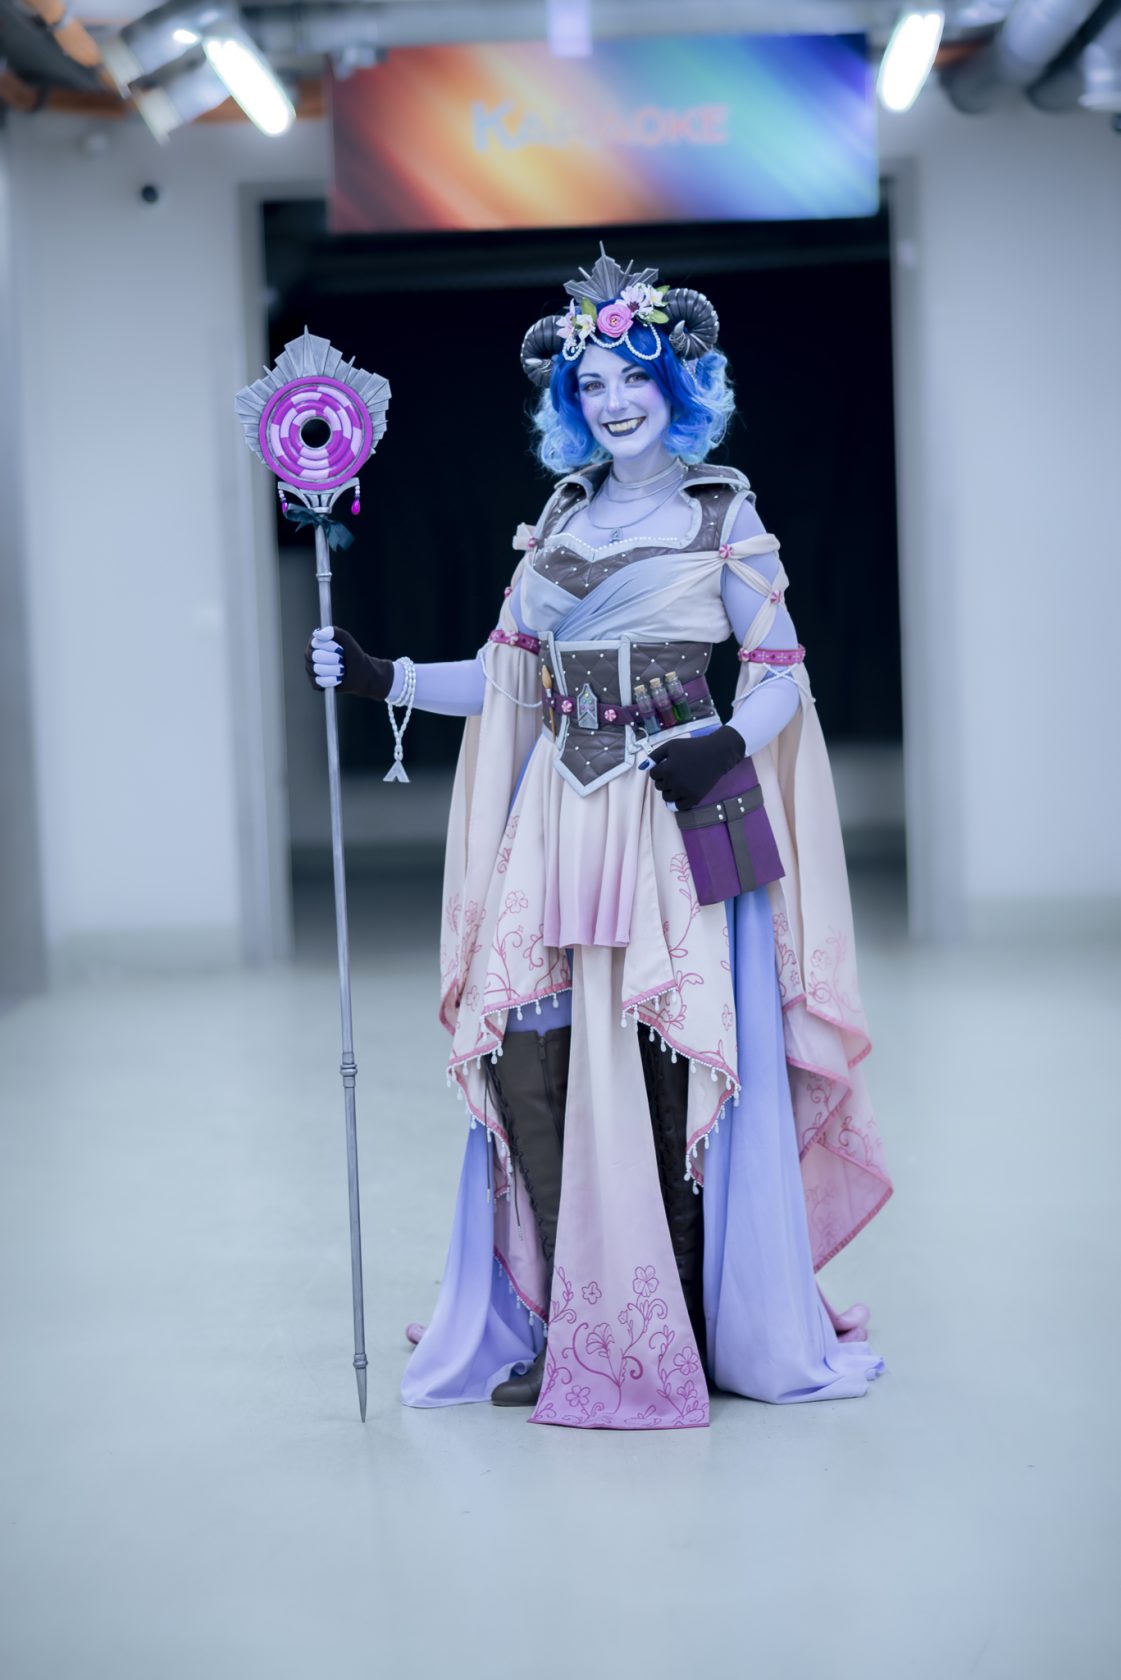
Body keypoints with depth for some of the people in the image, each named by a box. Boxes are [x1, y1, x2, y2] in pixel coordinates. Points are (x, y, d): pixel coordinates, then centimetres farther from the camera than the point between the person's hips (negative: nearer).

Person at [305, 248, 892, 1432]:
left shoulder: (723, 512, 3)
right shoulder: (561, 515, 16)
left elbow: (780, 675, 0)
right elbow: (510, 677, 16)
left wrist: (728, 743, -19)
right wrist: (379, 680, 6)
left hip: (678, 817, -4)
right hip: (561, 813, 4)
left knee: (669, 1067, -5)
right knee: (529, 1056, -4)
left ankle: (674, 1331, 9)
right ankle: (573, 1326, 6)